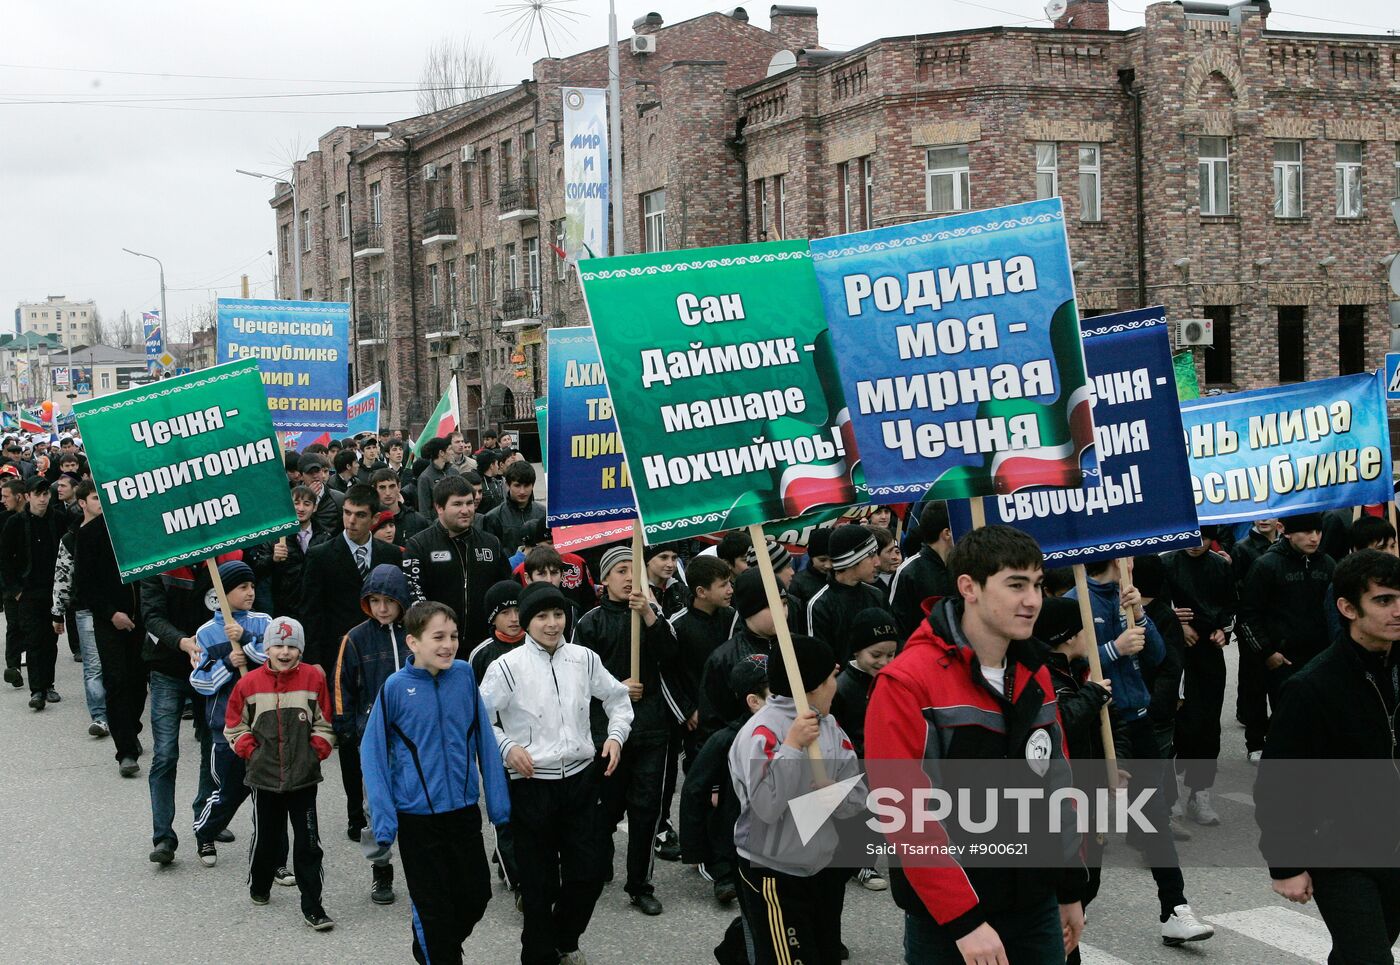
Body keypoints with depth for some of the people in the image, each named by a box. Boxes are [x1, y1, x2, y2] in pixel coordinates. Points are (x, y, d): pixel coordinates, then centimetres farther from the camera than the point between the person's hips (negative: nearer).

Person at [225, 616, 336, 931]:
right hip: (264, 777, 1)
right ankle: (258, 888, 40)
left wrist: (317, 752, -7)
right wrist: (251, 752, -3)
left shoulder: (314, 679, -3)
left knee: (308, 843, -1)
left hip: (304, 777, -1)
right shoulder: (249, 683, -3)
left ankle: (312, 906, 5)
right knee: (265, 838, 15)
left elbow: (325, 724, 4)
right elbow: (234, 726, 7)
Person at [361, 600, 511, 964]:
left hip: (465, 810, 3)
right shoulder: (395, 687, -12)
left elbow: (484, 740, 3)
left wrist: (499, 801, 3)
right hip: (417, 817, -3)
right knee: (433, 906, 6)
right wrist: (383, 821, -12)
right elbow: (373, 755, -8)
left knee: (476, 894, 13)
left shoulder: (465, 675, -4)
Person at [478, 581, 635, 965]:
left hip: (581, 779, 4)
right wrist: (507, 748, -17)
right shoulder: (507, 667, -8)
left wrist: (616, 735, 2)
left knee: (589, 873, 10)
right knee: (539, 880, 6)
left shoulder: (583, 659, 2)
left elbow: (618, 698, 16)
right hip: (532, 785, -3)